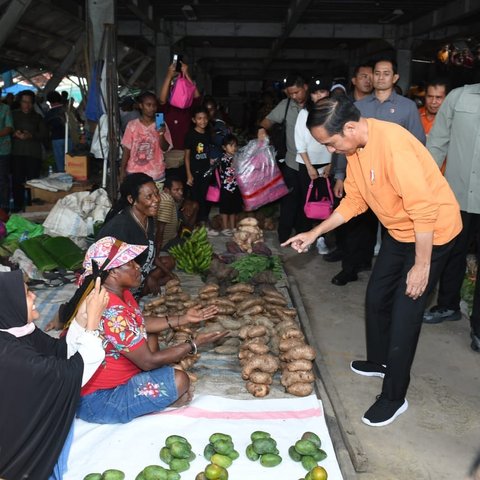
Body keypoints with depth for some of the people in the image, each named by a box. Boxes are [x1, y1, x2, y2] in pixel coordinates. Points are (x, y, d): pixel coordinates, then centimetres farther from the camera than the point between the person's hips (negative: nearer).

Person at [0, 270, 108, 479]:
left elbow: (61, 352, -2)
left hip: (25, 418, 8)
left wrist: (82, 318, -16)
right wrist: (93, 321, -26)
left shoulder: (17, 331, -8)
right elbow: (72, 373, -30)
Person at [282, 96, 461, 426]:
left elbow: (425, 210, -29)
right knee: (376, 299, 17)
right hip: (399, 231, 9)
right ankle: (379, 362, 41)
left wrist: (422, 266, -22)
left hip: (432, 233, -9)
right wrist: (314, 234, 3)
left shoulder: (392, 145, -31)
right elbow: (353, 201, 7)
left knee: (404, 315, -4)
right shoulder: (355, 148, -4)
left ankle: (394, 398, 12)